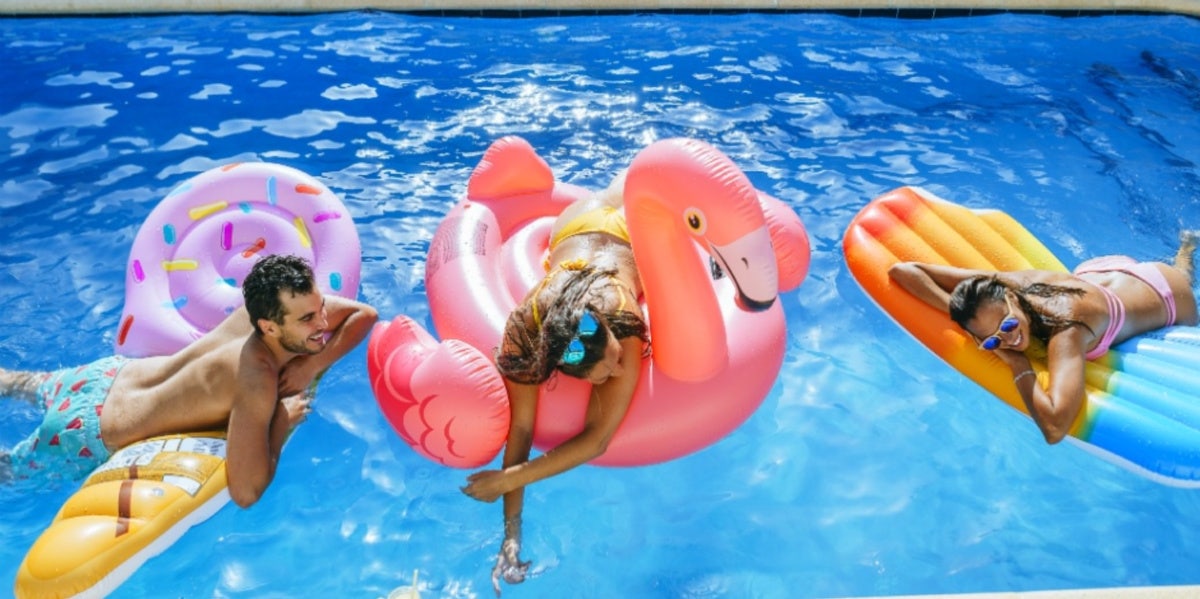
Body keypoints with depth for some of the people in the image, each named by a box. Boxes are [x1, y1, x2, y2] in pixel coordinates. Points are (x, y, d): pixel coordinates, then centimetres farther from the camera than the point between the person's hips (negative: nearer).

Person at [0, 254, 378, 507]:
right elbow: (246, 491, -42)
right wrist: (282, 421, -28)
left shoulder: (267, 308, -19)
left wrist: (314, 364, -20)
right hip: (89, 433, -7)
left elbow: (365, 314, -5)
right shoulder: (257, 379, -40)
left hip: (114, 373, 7)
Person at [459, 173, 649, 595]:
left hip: (634, 232, -1)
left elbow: (598, 438, -48)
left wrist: (508, 479, -53)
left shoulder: (626, 328, -51)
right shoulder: (524, 329, -48)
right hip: (579, 226, 1)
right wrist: (512, 531, -44)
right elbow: (521, 426, -42)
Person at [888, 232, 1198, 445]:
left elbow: (1055, 427, -64)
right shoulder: (999, 284, -37)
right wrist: (958, 313, -46)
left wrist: (1019, 365, -52)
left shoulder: (1066, 328, -52)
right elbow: (901, 269, -35)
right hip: (1098, 270, 3)